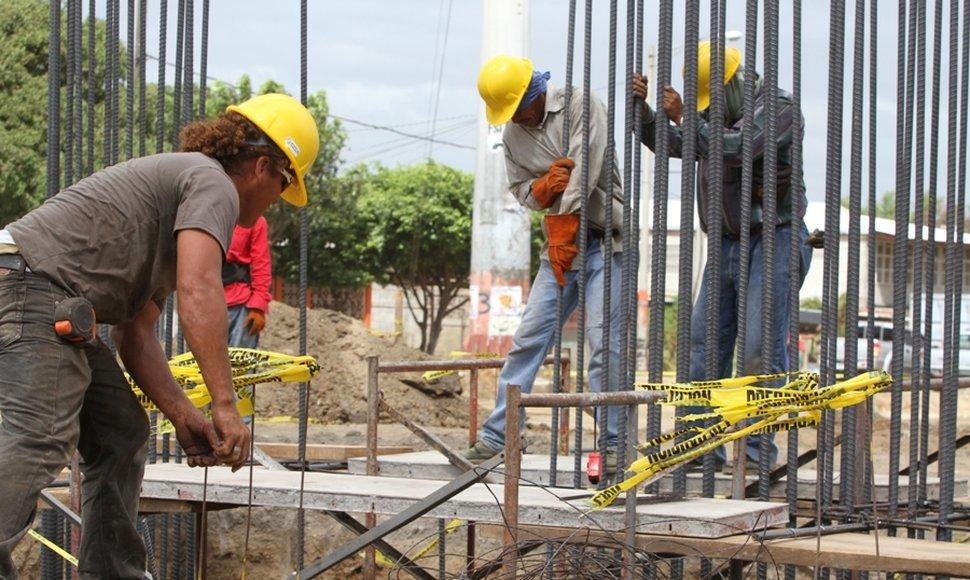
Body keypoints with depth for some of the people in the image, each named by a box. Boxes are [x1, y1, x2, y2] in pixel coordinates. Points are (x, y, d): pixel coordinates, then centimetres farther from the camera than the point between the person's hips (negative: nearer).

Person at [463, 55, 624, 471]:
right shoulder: (513, 134, 10)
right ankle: (496, 435, 5)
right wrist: (544, 188, -14)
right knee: (530, 334, 1)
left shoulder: (581, 105, -9)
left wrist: (562, 230, -21)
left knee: (603, 339, -11)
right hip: (561, 241, 6)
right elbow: (521, 190, 10)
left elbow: (585, 167, -18)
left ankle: (611, 444, -5)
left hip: (604, 237, -6)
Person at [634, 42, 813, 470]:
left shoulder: (779, 108, -10)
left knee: (762, 350, -12)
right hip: (726, 245, 8)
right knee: (703, 346, 2)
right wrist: (643, 107, -2)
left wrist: (682, 117, -18)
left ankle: (758, 452, -8)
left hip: (772, 242, -8)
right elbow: (670, 144, 14)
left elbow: (735, 149, -24)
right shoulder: (718, 112, 16)